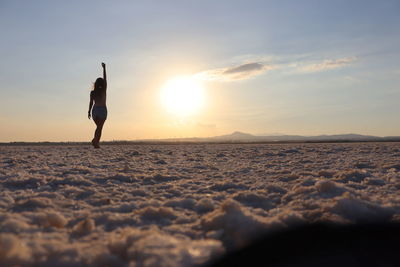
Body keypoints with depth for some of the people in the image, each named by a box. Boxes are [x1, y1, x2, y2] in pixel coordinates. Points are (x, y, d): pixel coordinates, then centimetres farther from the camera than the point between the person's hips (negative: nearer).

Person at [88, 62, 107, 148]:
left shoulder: (92, 92, 5)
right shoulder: (104, 90, -2)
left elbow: (91, 103, 3)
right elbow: (105, 79, 4)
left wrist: (89, 112, 9)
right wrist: (104, 68, 9)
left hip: (95, 109, 4)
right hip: (102, 109, -4)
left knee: (98, 127, 17)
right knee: (100, 127, -3)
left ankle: (95, 140, 4)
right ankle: (96, 141, -14)